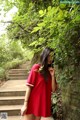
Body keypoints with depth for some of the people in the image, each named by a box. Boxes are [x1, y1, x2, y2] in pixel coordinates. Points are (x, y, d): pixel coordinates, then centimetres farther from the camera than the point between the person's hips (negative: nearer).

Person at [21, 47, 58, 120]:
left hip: (42, 104, 5)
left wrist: (52, 76, -9)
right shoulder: (36, 67, -7)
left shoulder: (50, 71, 7)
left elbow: (53, 90, 3)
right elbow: (29, 87, -11)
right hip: (32, 103, -5)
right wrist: (25, 104, -15)